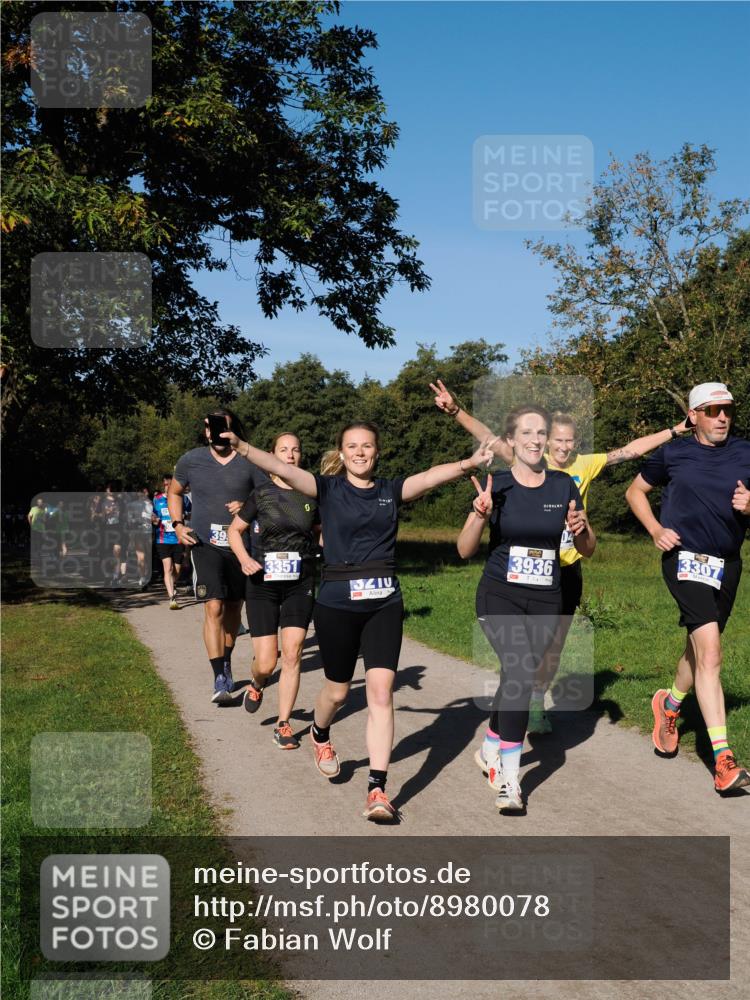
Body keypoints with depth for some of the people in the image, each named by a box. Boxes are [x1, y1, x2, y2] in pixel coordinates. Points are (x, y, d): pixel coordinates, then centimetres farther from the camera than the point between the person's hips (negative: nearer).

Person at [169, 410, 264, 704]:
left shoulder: (249, 463, -2)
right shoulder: (191, 460, 3)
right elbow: (174, 492, 18)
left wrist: (248, 507, -16)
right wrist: (178, 524, 5)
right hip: (205, 544, -1)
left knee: (233, 608, 13)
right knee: (214, 607, -15)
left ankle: (226, 663, 34)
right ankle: (220, 679, -14)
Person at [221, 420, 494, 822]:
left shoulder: (391, 490, 5)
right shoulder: (328, 489, -1)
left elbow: (430, 476, -13)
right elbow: (282, 469, -16)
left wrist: (468, 463, -31)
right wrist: (241, 447, -31)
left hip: (384, 603, 1)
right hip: (337, 602, -1)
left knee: (381, 691, -8)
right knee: (338, 690, 13)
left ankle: (377, 790, -3)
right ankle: (320, 736, 48)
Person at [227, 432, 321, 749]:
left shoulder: (311, 494, 3)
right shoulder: (261, 493, -2)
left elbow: (321, 532, 18)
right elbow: (234, 530, 7)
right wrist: (244, 559, -10)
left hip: (300, 584, 1)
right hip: (263, 584, -1)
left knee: (292, 654, -6)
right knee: (266, 662, -3)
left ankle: (283, 724, 9)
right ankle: (256, 684, 35)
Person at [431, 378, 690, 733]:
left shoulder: (585, 465, 1)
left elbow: (629, 450, 4)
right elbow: (492, 440, -17)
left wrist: (675, 431, 3)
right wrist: (456, 411, -28)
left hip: (568, 568, 4)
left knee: (554, 647, 14)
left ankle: (537, 703, 30)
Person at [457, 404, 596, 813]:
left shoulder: (563, 486, 3)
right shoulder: (496, 485, -4)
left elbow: (587, 549, 9)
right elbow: (464, 550, -5)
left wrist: (580, 529, -13)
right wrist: (480, 515, -22)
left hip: (545, 600, 3)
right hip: (500, 596, -3)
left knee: (518, 677, 9)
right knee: (521, 672, -23)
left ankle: (490, 749, 37)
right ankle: (508, 779, -15)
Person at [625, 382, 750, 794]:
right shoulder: (672, 454, 0)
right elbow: (635, 491, 13)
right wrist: (655, 530, -1)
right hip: (685, 558, -4)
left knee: (698, 650, 17)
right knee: (710, 654, -17)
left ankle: (669, 706, 47)